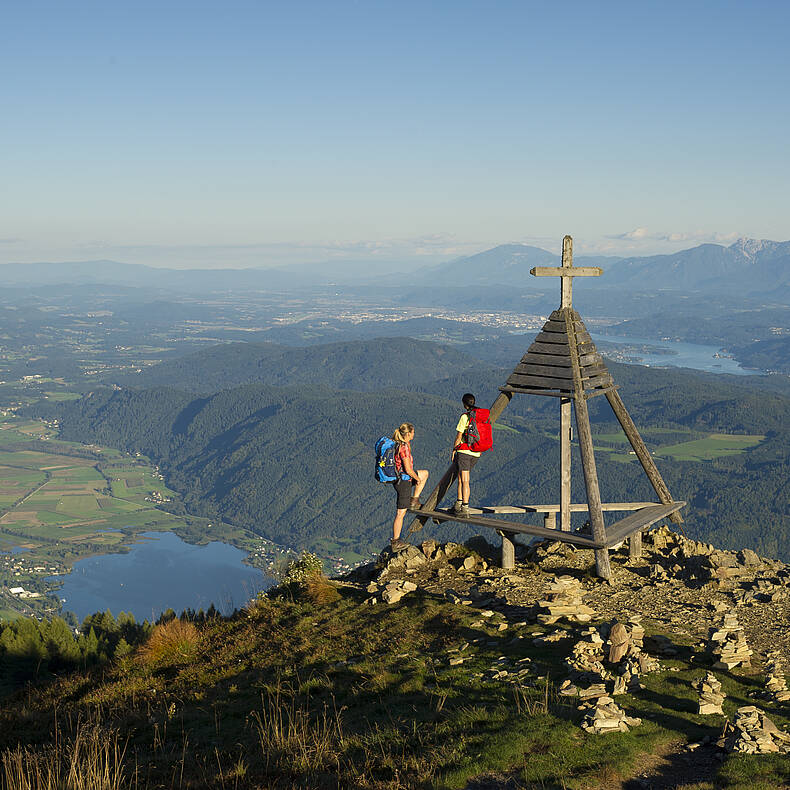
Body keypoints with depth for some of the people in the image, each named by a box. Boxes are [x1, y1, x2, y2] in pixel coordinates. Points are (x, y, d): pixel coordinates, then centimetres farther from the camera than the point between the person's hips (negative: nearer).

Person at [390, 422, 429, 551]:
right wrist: (418, 479, -6)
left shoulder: (397, 444, 5)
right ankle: (395, 543, 7)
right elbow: (408, 469, -23)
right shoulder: (404, 447, -23)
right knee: (400, 513, -1)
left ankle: (414, 500, 25)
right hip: (404, 481, -9)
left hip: (397, 478, 9)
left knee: (425, 473, 27)